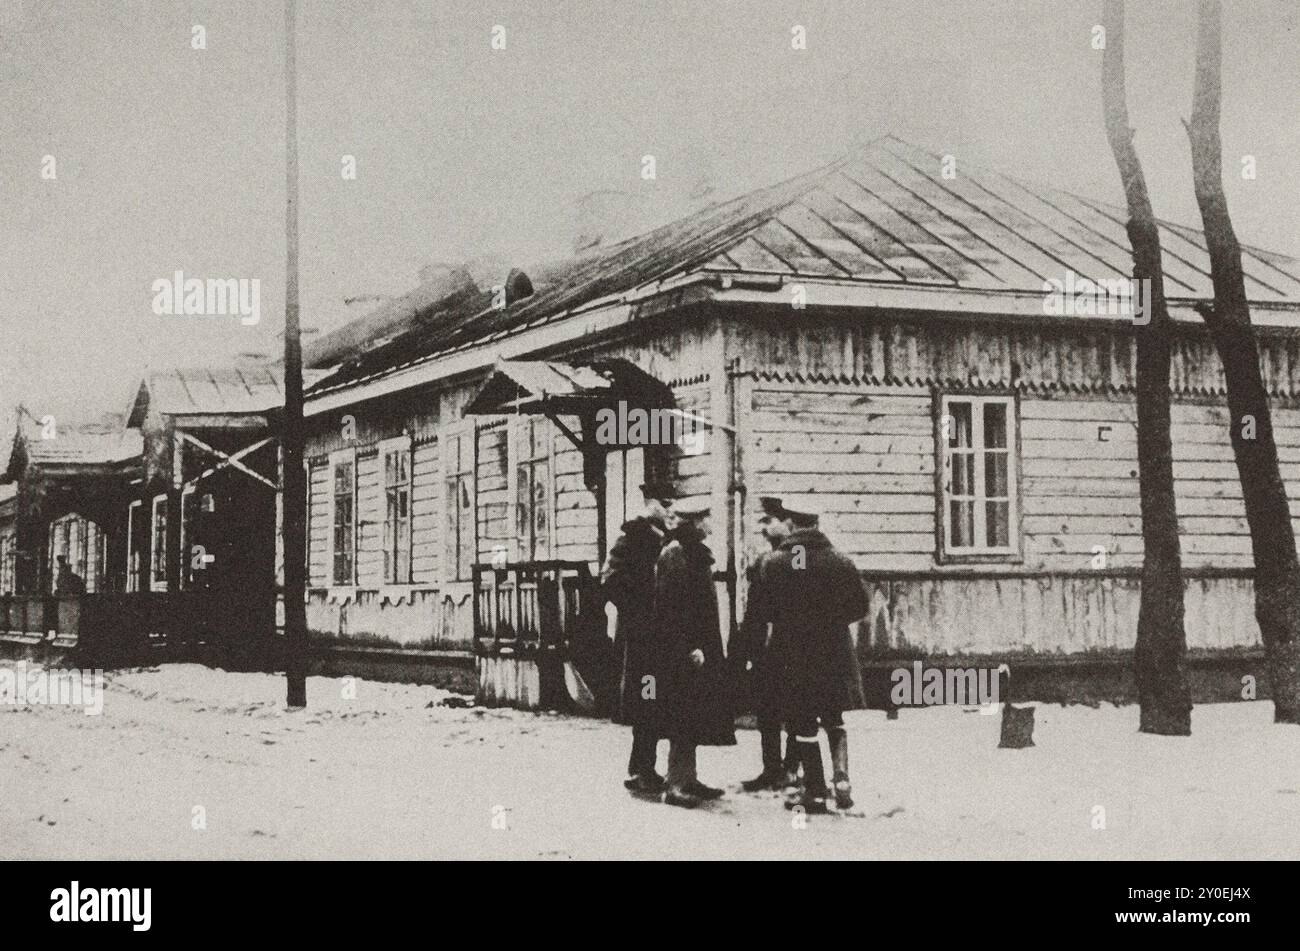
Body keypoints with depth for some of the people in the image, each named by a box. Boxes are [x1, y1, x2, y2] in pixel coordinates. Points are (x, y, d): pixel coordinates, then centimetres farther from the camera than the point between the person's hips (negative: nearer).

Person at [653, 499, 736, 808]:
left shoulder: (693, 553, 16)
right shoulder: (675, 554, -15)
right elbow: (673, 607, -21)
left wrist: (704, 646, 20)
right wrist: (689, 648, -23)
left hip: (698, 649, 10)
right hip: (684, 654, -10)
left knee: (691, 717, 13)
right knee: (683, 716, -8)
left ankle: (688, 779, 20)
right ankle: (676, 785, -5)